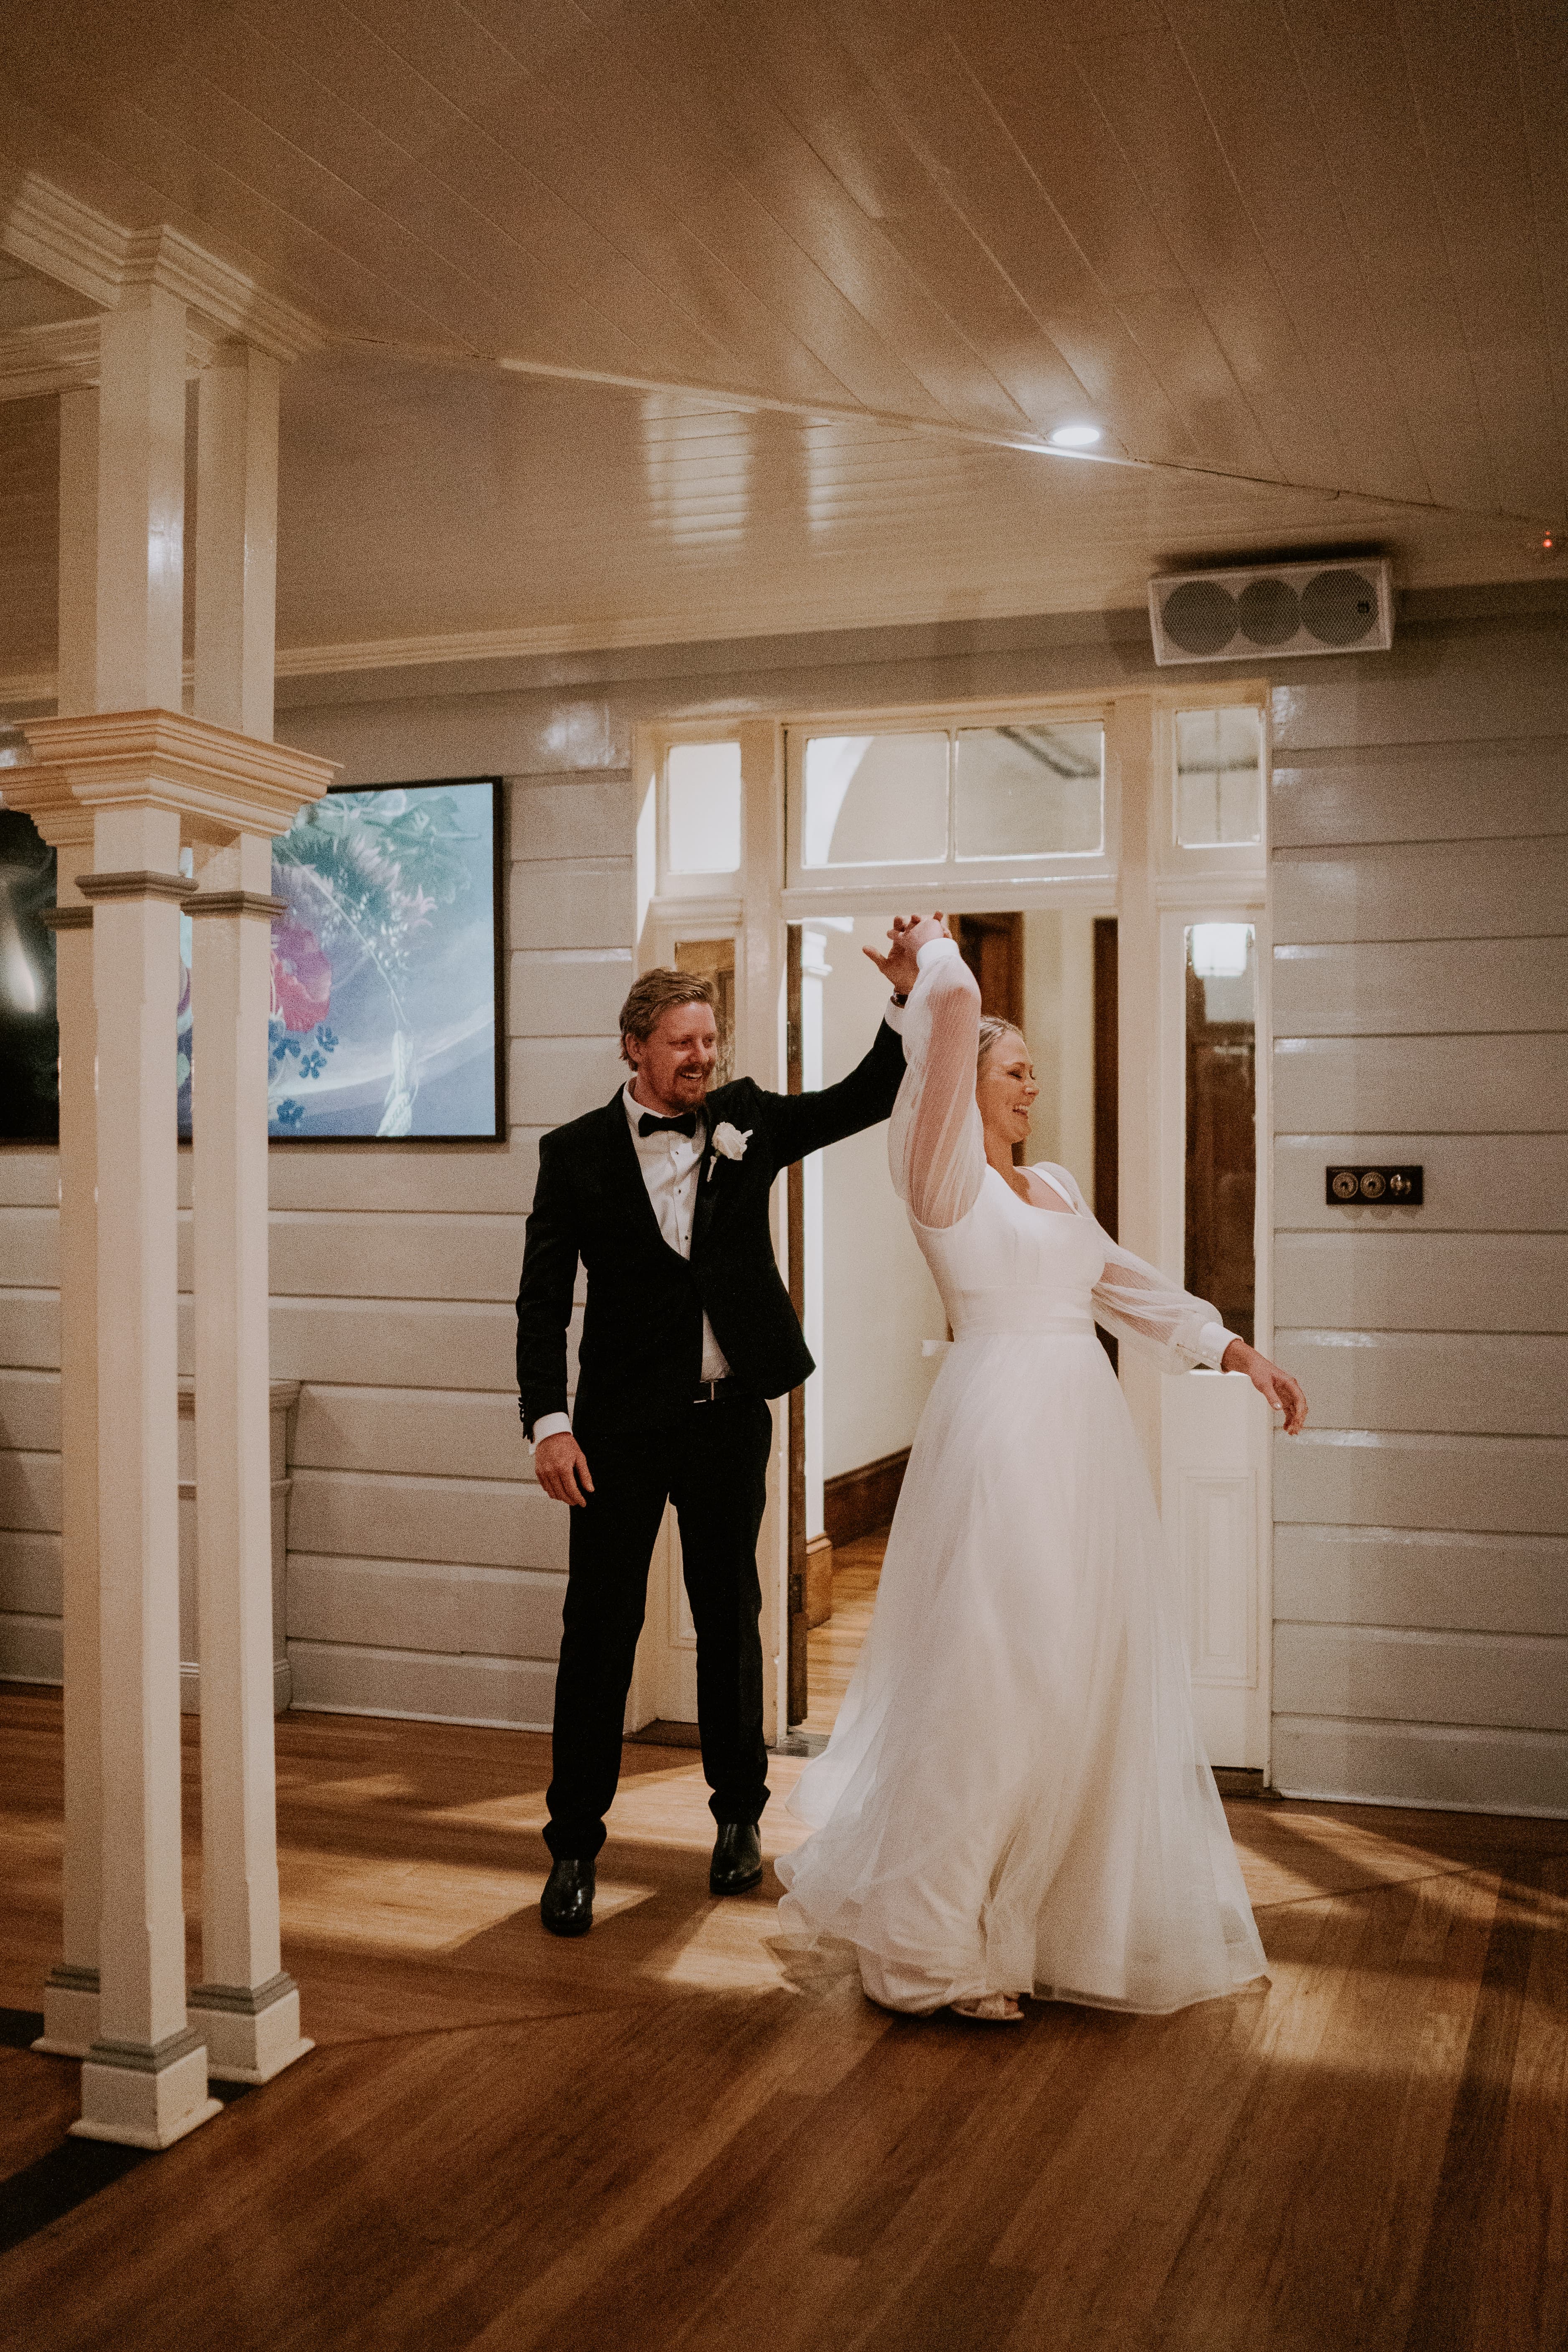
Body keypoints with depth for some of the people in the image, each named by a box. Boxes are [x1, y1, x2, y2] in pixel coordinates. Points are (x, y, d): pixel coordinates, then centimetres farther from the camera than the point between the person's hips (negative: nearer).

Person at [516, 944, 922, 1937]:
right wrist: (549, 1423, -12)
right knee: (600, 1630, 2)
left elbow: (866, 1100, 0)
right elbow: (544, 1300, -3)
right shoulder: (577, 1152, -2)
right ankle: (575, 1844, 15)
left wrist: (908, 996, -15)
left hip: (730, 1413, 2)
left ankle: (740, 1814, 31)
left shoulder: (746, 1119, 4)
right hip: (623, 1420, -2)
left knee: (730, 1617, 14)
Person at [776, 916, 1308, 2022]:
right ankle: (934, 1941, 10)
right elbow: (954, 1006, -15)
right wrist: (934, 953, 4)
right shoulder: (944, 1171, -5)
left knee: (1095, 1679, 13)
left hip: (1088, 1434, 8)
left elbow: (1127, 1285, 23)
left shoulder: (1053, 1185, 18)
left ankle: (1084, 1912, 27)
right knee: (992, 1681, -4)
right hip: (1003, 1428, -8)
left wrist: (1237, 1349, 17)